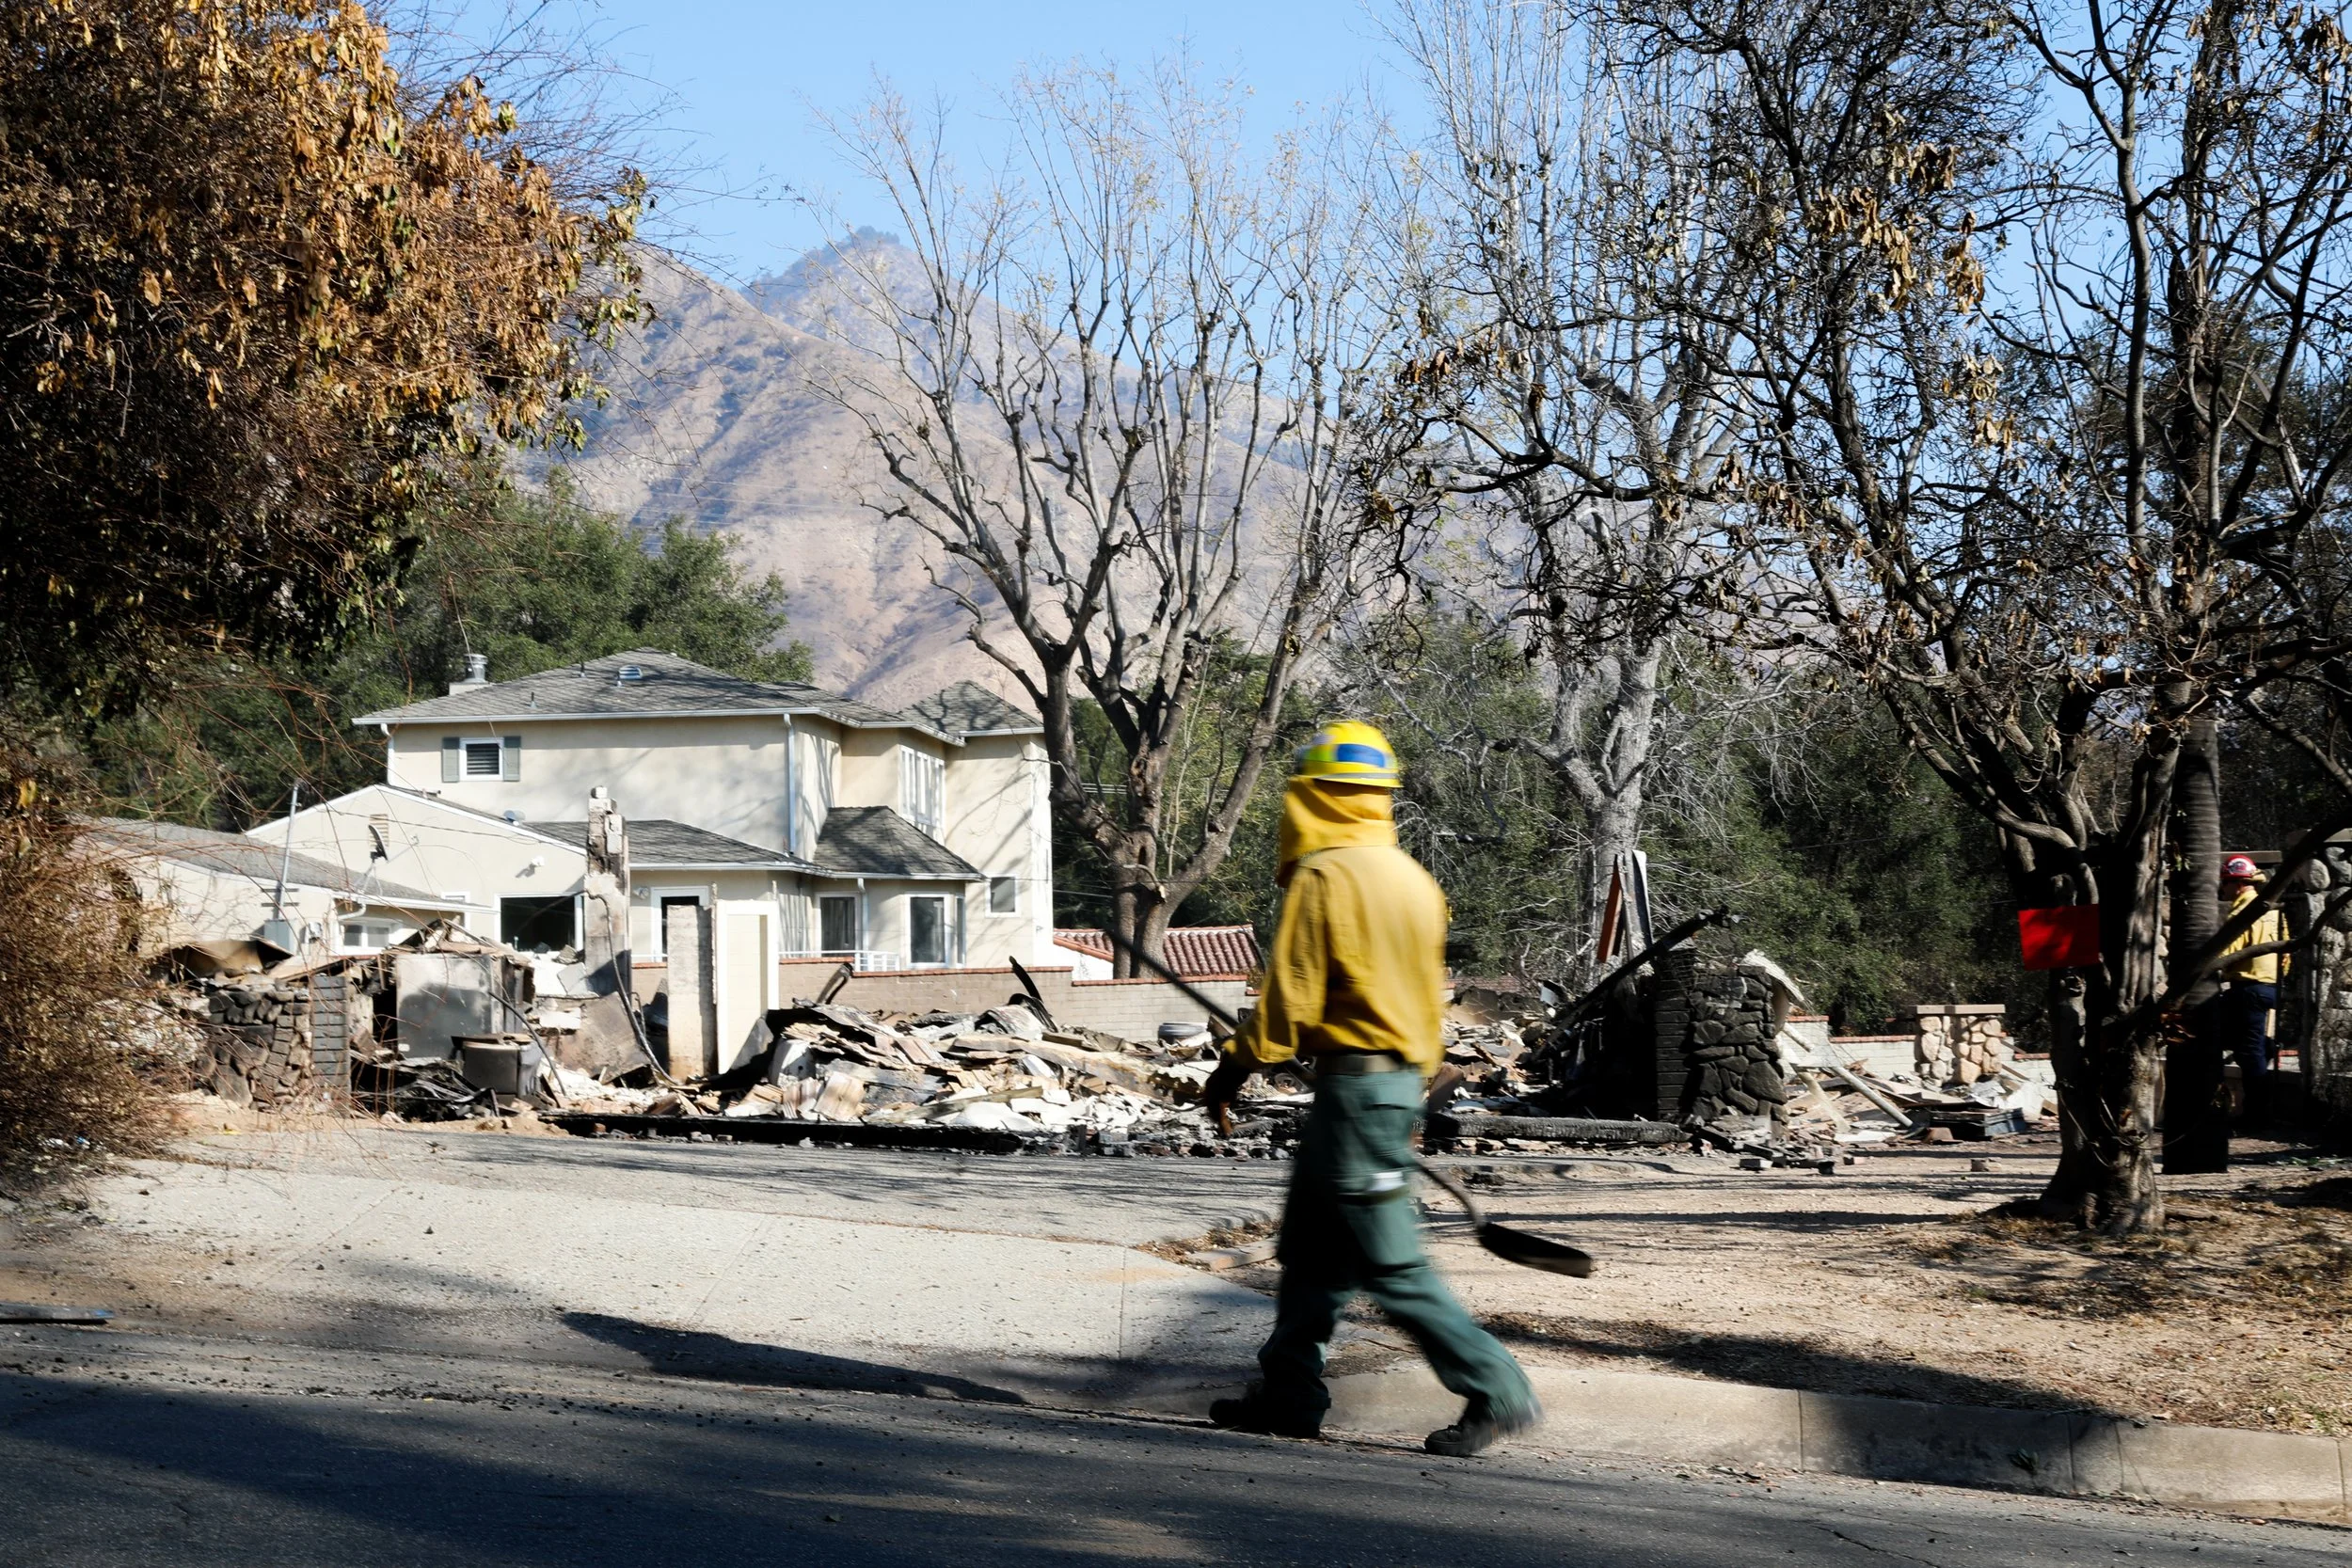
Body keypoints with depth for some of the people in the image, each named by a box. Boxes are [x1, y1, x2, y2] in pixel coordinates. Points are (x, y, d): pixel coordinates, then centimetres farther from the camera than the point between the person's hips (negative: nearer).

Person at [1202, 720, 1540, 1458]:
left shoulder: (1323, 876, -13)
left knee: (1390, 1263, -6)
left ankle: (1496, 1392, -7)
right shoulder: (1413, 878, 12)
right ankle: (1289, 1392, 22)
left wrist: (1239, 1062, 0)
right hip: (1401, 1077, 9)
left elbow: (1290, 992, -14)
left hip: (1353, 1082, -9)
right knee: (1312, 1247, 17)